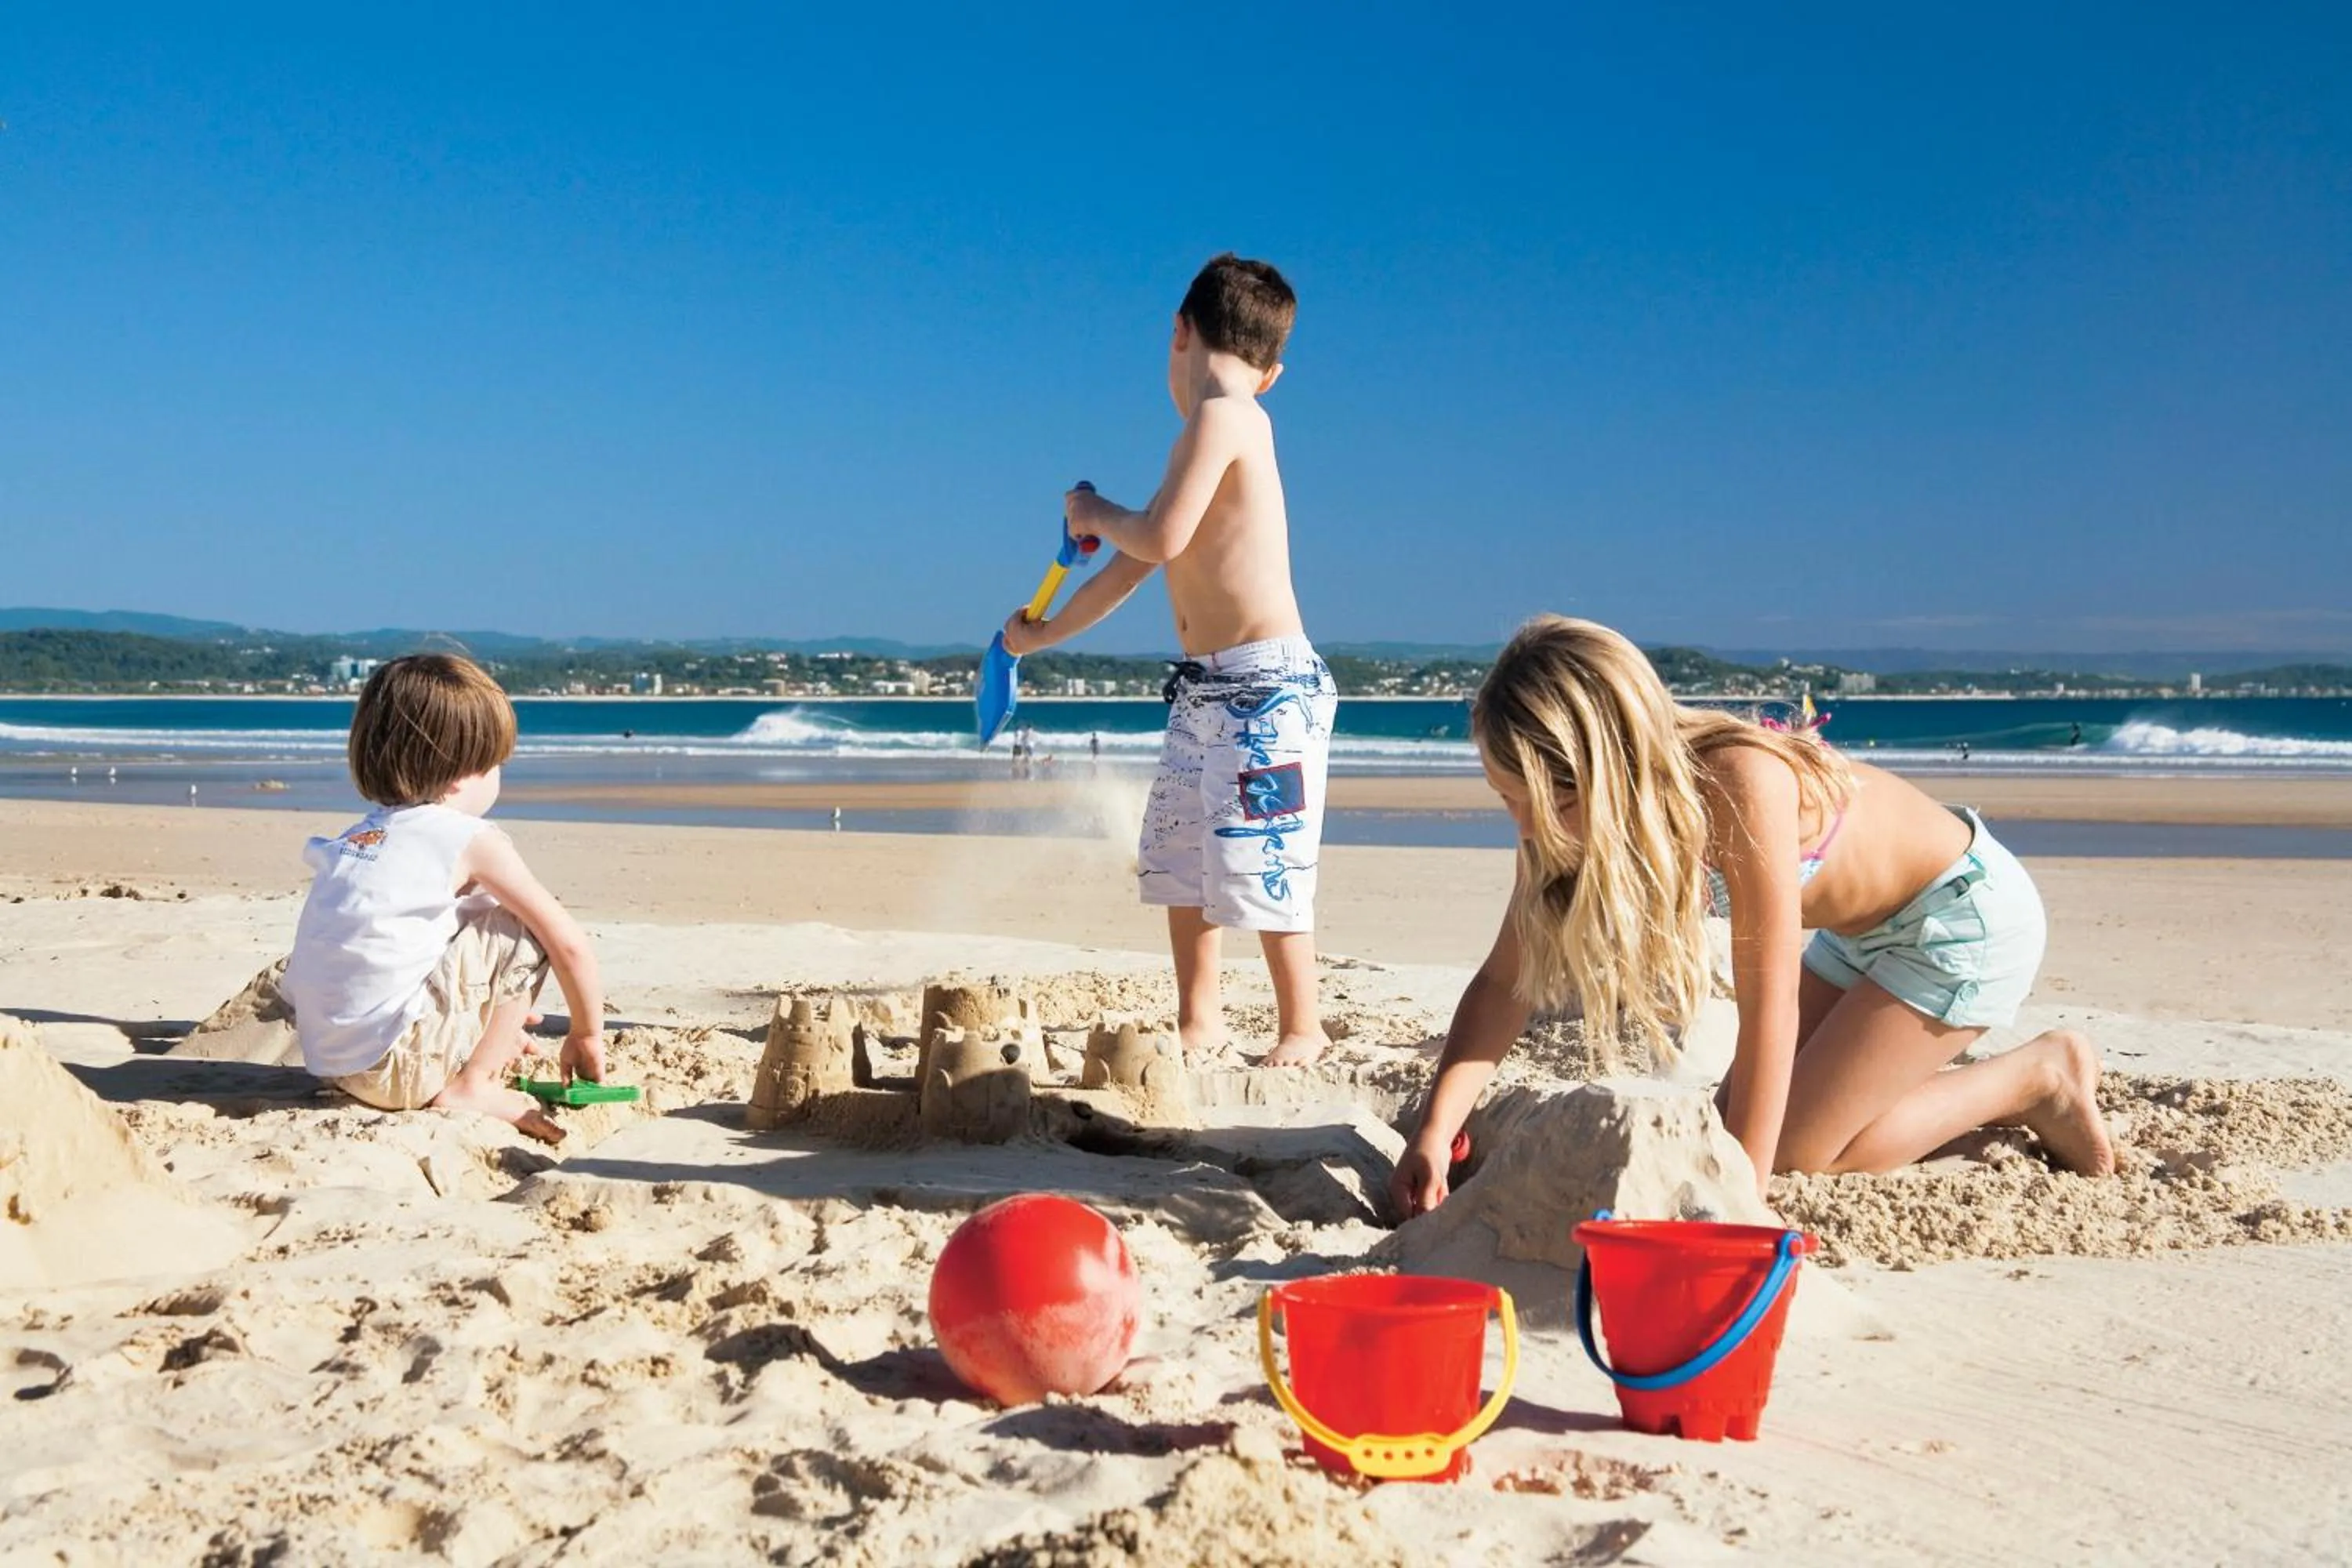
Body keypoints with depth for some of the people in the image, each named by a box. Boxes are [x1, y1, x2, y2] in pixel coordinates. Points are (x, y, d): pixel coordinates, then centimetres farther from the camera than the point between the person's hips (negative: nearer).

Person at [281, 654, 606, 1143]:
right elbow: (571, 944, -1)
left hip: (328, 1060, 8)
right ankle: (471, 1088, 2)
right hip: (397, 1065, -8)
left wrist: (492, 1013, 34)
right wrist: (587, 1034, 16)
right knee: (525, 927, 4)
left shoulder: (355, 834, 17)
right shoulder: (472, 841, -4)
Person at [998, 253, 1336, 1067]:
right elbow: (1133, 561, 24)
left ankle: (1302, 1030, 7)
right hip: (1204, 691, 10)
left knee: (1260, 864, -6)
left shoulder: (1223, 417, -11)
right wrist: (1045, 634, 33)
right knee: (1178, 857, 14)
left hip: (1264, 685, -10)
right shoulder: (1206, 437, 17)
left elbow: (1159, 538, -20)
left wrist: (1096, 513, 1)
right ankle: (1199, 1023, 24)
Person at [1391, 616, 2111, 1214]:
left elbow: (1769, 1008, -34)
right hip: (1861, 936, 7)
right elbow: (1504, 980, -13)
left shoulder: (1741, 786, -39)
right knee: (1734, 1122, 8)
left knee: (1794, 1147, -10)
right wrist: (1434, 1133, -26)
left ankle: (2038, 1077, 7)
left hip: (1970, 916, -7)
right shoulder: (1574, 807, -17)